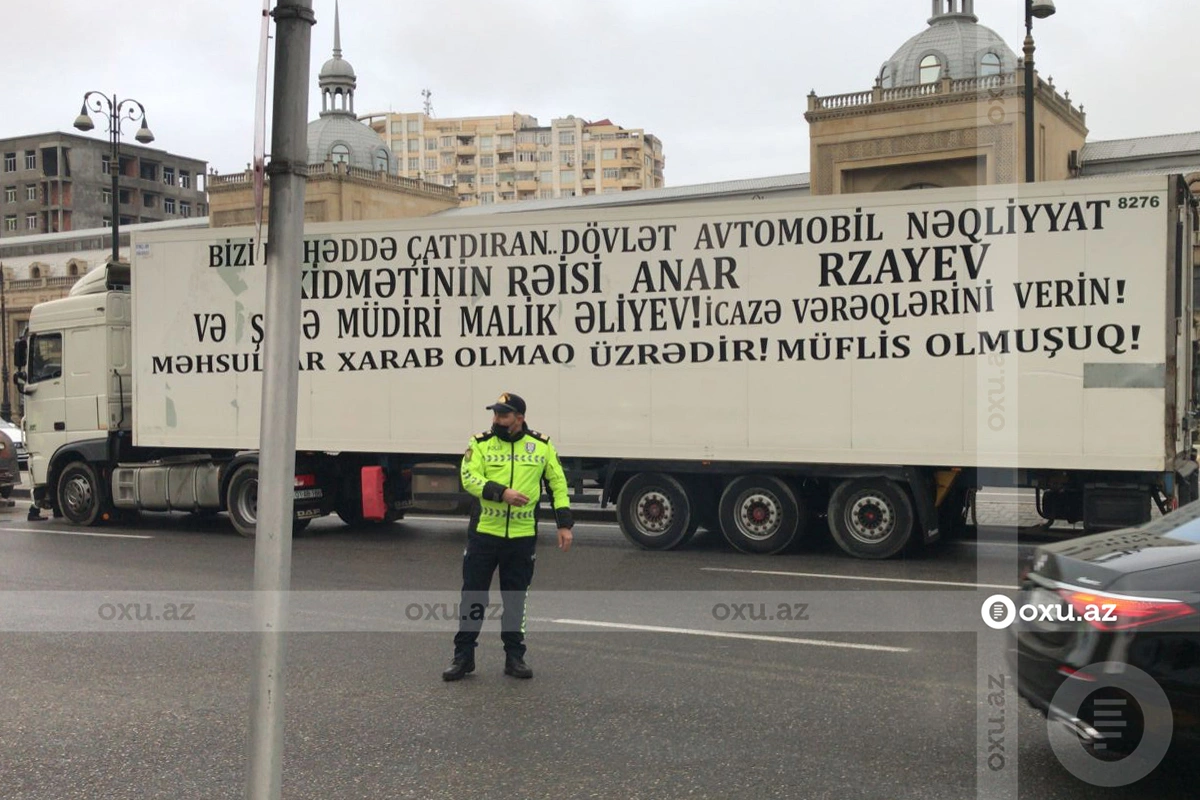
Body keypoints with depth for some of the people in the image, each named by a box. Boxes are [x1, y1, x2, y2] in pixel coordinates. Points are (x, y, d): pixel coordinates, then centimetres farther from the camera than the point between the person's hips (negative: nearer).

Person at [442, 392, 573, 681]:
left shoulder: (541, 445, 2)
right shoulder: (480, 443, -2)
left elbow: (558, 483, 7)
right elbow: (469, 479, -13)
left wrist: (564, 523, 1)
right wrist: (501, 492, -27)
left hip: (522, 538, 1)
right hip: (483, 535, -1)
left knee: (516, 600, 11)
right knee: (473, 595, 5)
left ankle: (514, 657, 23)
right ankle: (463, 657, 16)